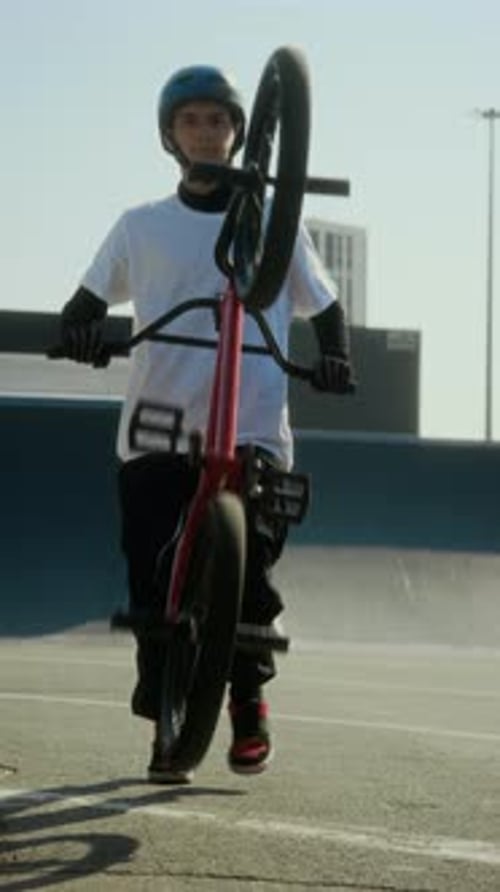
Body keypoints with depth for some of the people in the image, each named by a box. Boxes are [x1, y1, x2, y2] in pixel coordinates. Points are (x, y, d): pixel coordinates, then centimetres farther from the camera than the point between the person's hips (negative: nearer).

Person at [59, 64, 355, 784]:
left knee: (249, 575, -12)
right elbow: (89, 298, 12)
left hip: (254, 433, -1)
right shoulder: (143, 226, 10)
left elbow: (323, 306, 16)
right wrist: (80, 328, -12)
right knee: (156, 584, -5)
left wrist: (335, 358, -4)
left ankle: (249, 699, 13)